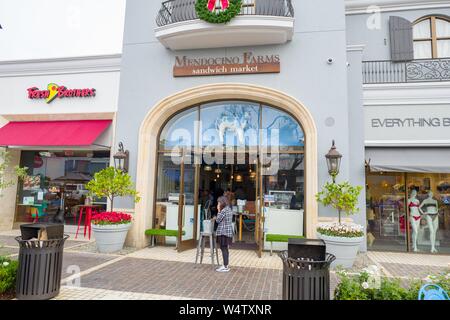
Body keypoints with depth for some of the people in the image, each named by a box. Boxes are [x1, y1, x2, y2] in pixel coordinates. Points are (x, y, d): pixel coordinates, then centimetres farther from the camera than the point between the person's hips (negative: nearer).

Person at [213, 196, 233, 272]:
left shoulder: (224, 210, -16)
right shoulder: (229, 209, 13)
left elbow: (218, 220, -10)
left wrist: (218, 211, -5)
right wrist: (217, 218, 14)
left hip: (223, 232, -9)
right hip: (228, 232, 10)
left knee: (224, 249, -3)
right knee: (225, 249, 15)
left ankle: (225, 267, 1)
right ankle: (226, 265, 23)